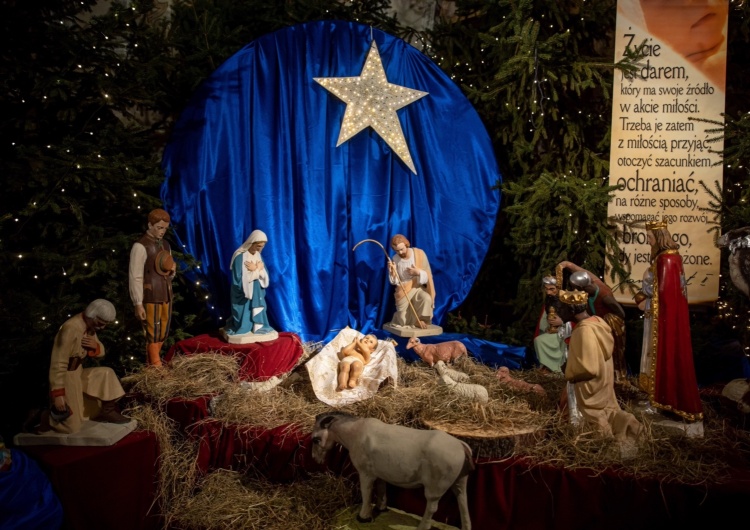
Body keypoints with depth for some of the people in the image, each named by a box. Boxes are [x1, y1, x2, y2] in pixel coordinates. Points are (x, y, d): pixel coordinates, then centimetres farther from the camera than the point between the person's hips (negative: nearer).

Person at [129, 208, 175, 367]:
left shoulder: (165, 245, 14)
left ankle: (151, 365, 27)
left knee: (163, 334, 13)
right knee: (153, 334, 0)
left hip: (166, 296, 8)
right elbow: (135, 277, -13)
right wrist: (138, 304, -16)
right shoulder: (140, 246, -10)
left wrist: (172, 270, -2)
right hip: (151, 298, -8)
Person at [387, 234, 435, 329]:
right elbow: (395, 282, -7)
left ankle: (420, 320, -9)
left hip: (418, 288, -1)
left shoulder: (419, 254, -11)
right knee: (402, 323, -6)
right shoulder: (395, 259, -6)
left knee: (427, 299, -35)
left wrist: (418, 272, -28)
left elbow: (428, 276, -9)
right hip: (403, 291, 1)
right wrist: (392, 272, -26)